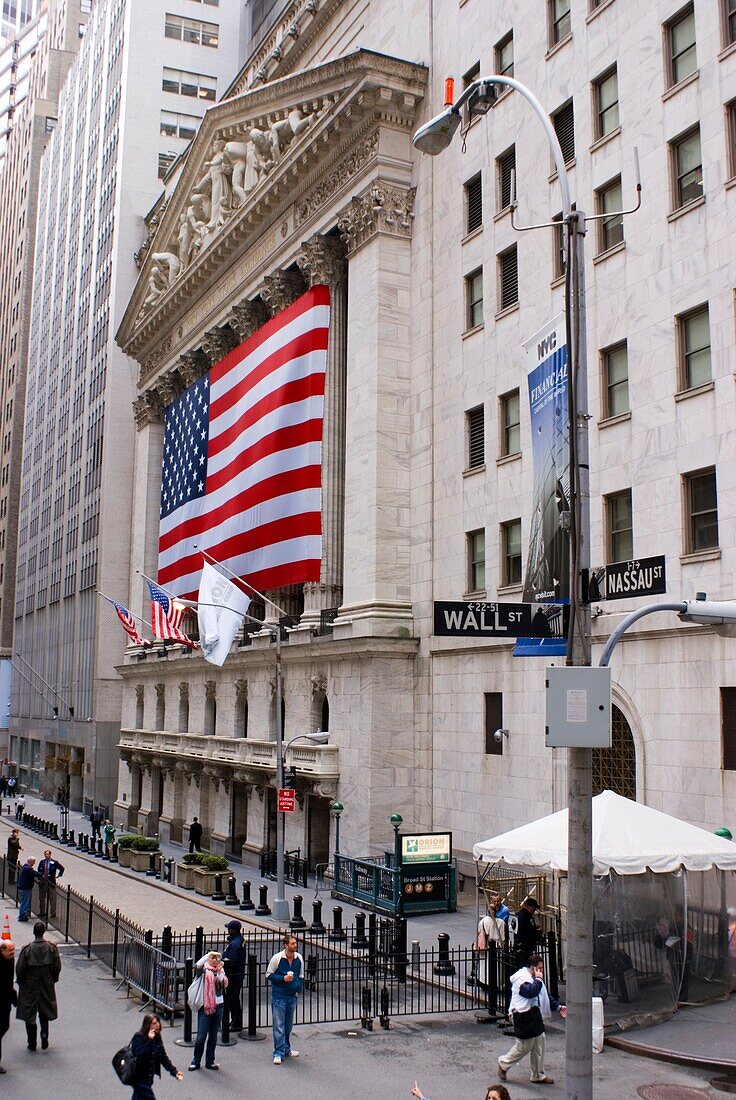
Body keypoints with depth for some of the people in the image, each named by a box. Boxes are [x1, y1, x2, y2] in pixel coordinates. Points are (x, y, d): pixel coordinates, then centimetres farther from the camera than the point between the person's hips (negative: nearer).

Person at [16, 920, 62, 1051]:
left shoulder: (27, 949, -17)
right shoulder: (52, 947, -10)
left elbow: (20, 969, -10)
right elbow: (57, 967, -4)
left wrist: (21, 983, 6)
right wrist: (53, 980, 12)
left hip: (30, 986, -2)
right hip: (47, 985, 2)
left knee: (29, 1015, 11)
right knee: (45, 1013, 20)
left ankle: (32, 1043, 14)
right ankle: (44, 1034, 1)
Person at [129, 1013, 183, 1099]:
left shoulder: (157, 1037, 1)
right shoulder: (139, 1037, -20)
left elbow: (163, 1056, 5)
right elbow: (139, 1056, -32)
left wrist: (174, 1072, -1)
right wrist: (149, 1041, -36)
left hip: (148, 1076, 8)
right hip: (139, 1077, -8)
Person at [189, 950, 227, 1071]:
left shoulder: (221, 970, 8)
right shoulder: (204, 969, -3)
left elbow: (224, 985, -4)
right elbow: (197, 966, -27)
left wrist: (220, 972, -13)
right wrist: (208, 954, -31)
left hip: (218, 1006, 4)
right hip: (205, 1006, -4)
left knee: (213, 1035, 10)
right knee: (201, 1036, -4)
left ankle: (210, 1061, 20)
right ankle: (196, 1061, 11)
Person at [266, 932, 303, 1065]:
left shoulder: (299, 958, 1)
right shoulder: (277, 958, -12)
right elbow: (268, 975, -5)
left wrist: (298, 989, 2)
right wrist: (283, 979, -17)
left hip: (292, 996, 5)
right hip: (278, 996, -5)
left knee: (288, 1025, 16)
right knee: (279, 1025, -5)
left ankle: (286, 1049, 30)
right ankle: (278, 1053, -1)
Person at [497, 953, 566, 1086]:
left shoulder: (534, 978, 14)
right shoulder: (521, 977, -17)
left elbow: (545, 995, 21)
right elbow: (531, 992, -34)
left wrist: (558, 1007, 14)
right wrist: (538, 979, -21)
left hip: (534, 1014, 10)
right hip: (523, 1017, -10)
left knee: (539, 1043, 11)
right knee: (524, 1046, -2)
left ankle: (538, 1075, 21)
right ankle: (503, 1064, 19)